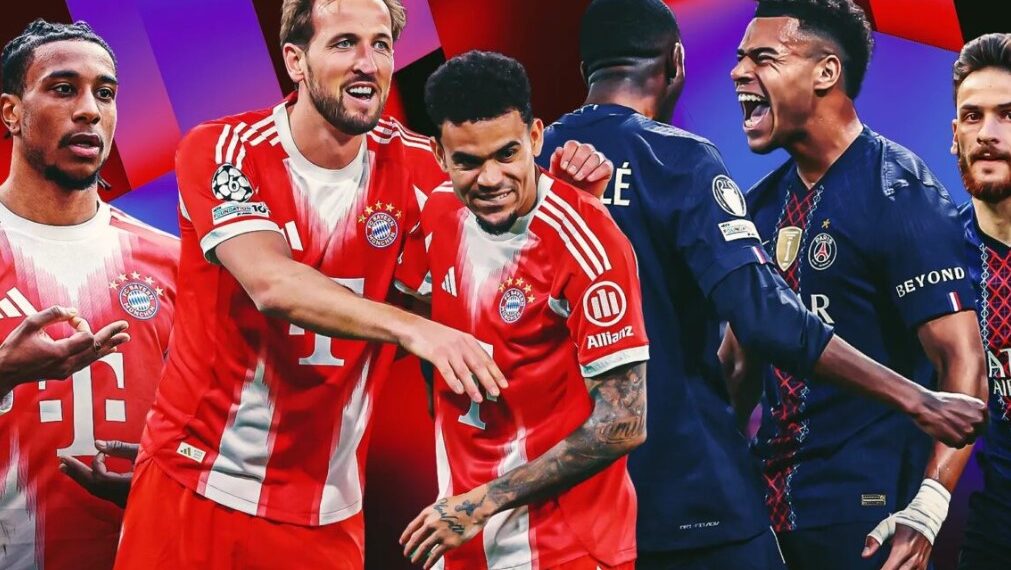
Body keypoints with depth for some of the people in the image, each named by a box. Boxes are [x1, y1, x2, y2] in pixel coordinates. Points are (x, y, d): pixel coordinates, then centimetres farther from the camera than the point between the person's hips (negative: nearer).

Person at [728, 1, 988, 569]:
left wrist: (926, 511, -28)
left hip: (866, 511, -6)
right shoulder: (762, 203, 7)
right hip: (769, 500, 7)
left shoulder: (898, 193, -13)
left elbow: (964, 363, -19)